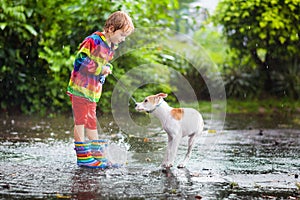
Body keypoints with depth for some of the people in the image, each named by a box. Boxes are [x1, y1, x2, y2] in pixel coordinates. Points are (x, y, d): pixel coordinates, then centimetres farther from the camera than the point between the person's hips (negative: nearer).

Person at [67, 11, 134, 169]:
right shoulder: (93, 41, -18)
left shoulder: (112, 47, 10)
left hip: (93, 90, 8)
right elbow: (80, 61, -22)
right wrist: (101, 69, -19)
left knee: (91, 121, 15)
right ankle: (82, 156, 0)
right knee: (81, 120, -3)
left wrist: (108, 68, -1)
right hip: (80, 87, -8)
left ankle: (98, 155, 19)